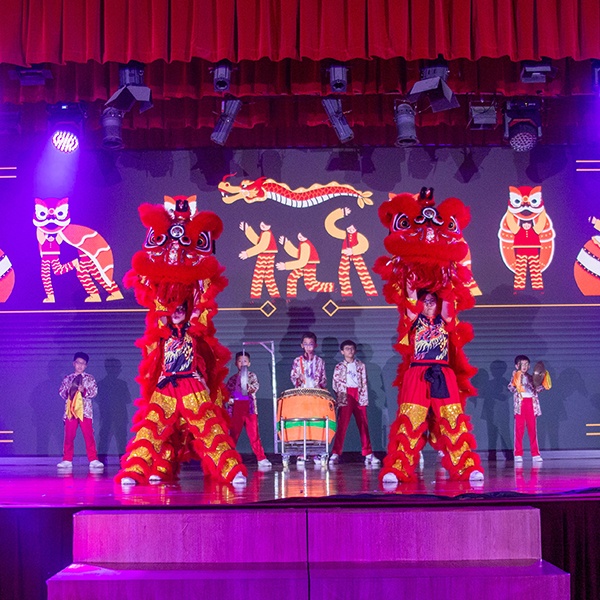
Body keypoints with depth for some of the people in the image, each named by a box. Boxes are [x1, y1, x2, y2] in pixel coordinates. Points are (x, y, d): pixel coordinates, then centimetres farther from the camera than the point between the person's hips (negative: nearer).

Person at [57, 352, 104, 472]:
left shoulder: (89, 378, 7)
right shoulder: (67, 379, 11)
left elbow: (94, 391, -1)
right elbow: (61, 391, 10)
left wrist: (84, 390, -16)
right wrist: (68, 391, -9)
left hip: (85, 410, -1)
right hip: (70, 410, 2)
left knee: (89, 435, -4)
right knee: (69, 436, 3)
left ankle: (93, 460, -1)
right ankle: (67, 460, 9)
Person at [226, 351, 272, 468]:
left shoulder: (252, 376, 9)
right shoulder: (232, 379, 15)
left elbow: (255, 387, -8)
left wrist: (247, 386, -27)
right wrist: (229, 399, -6)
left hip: (250, 408, -2)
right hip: (236, 409, 2)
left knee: (254, 434, -4)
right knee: (233, 435, 4)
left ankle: (261, 459, -2)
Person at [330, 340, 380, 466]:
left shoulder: (360, 365, 12)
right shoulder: (339, 367, 7)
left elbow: (364, 383, 9)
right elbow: (335, 384, 4)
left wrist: (364, 398, 1)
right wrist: (339, 398, -4)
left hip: (359, 397, 2)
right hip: (345, 397, -2)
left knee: (364, 426, 1)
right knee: (342, 426, -5)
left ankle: (368, 454, 2)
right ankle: (336, 454, -3)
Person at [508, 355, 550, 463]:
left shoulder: (531, 378, 17)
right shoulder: (516, 376, 5)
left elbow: (536, 389, 17)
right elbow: (510, 387, -6)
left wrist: (543, 386, 2)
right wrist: (514, 387, -26)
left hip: (531, 404, 4)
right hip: (520, 404, -4)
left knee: (532, 430, 4)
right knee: (519, 429, -5)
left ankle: (535, 454, 8)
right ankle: (518, 455, -3)